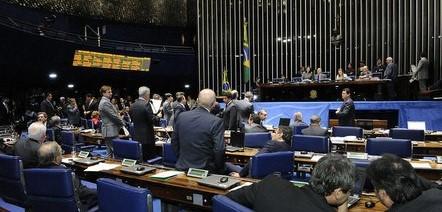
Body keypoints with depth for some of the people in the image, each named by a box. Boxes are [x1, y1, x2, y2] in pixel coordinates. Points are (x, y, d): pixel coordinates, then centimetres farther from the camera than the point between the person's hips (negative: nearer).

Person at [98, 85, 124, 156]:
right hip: (111, 130, -11)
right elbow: (113, 116, -17)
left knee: (110, 152, 14)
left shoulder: (105, 102, 17)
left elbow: (114, 114, 19)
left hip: (109, 130, 11)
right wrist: (122, 123, -4)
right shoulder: (105, 103, -15)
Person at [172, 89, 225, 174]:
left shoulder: (181, 116, -2)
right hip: (205, 170, -4)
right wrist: (219, 171, -2)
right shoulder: (216, 122, -17)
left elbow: (174, 142, 7)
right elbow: (219, 150, -18)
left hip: (182, 167, 4)